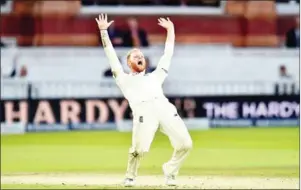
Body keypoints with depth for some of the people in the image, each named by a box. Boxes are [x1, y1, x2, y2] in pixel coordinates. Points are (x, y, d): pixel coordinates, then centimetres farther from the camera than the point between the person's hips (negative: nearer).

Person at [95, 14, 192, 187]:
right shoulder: (125, 79, 29)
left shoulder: (155, 76, 38)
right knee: (140, 148, -22)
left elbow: (168, 54, 42)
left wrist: (171, 30, 44)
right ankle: (130, 177, 5)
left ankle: (170, 171, 13)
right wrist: (103, 31, 20)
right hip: (143, 110, -3)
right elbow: (111, 55, 24)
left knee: (185, 144, -12)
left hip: (165, 108, 4)